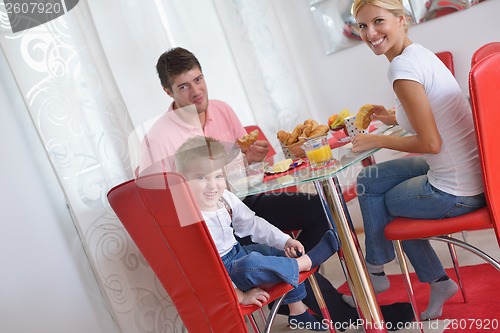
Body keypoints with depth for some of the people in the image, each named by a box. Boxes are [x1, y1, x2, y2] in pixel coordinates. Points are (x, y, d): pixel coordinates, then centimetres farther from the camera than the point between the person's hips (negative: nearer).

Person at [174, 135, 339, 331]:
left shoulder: (225, 198, -5)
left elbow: (251, 223, 9)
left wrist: (285, 241, -1)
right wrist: (240, 296, -26)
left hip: (236, 253, 9)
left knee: (287, 253, 9)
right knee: (251, 263, -35)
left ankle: (297, 310, 21)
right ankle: (305, 262, -12)